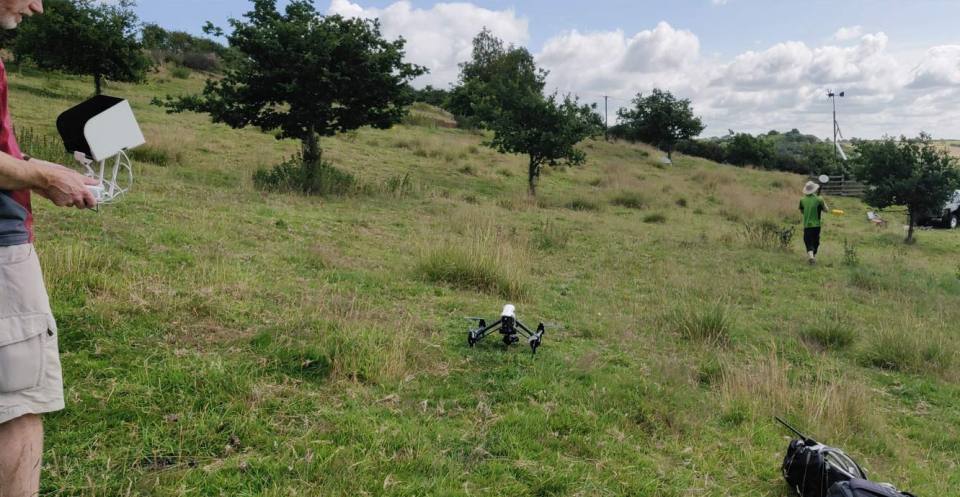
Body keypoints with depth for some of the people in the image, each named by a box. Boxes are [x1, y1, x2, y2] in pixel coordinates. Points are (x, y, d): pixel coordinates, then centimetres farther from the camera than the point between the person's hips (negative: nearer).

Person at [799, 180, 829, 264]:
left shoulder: (803, 200, -2)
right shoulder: (819, 199, -8)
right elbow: (826, 209, 6)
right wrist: (823, 202, 20)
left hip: (806, 225, 0)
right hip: (816, 225, 0)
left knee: (808, 242, 2)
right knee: (815, 242, 16)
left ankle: (810, 254, -21)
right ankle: (814, 256, 25)